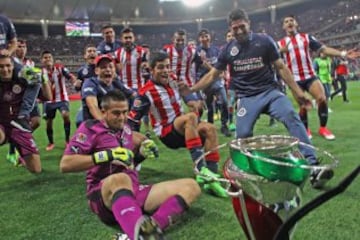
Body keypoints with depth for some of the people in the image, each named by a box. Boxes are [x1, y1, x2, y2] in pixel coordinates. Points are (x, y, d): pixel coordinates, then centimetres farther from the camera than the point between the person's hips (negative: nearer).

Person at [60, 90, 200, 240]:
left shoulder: (125, 128, 18)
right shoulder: (90, 128, -1)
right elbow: (65, 164, -12)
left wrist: (140, 152, 9)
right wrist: (108, 155, -20)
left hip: (133, 191, 6)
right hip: (103, 196, -6)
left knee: (190, 187, -12)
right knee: (120, 179, -42)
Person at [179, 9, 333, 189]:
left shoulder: (264, 41, -1)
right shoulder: (228, 50, 4)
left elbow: (281, 67, 3)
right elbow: (212, 75, 11)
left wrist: (297, 92, 0)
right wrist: (192, 89, 2)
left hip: (270, 91, -1)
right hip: (246, 98, 1)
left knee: (292, 117, -25)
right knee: (242, 135, -15)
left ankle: (312, 166, -25)